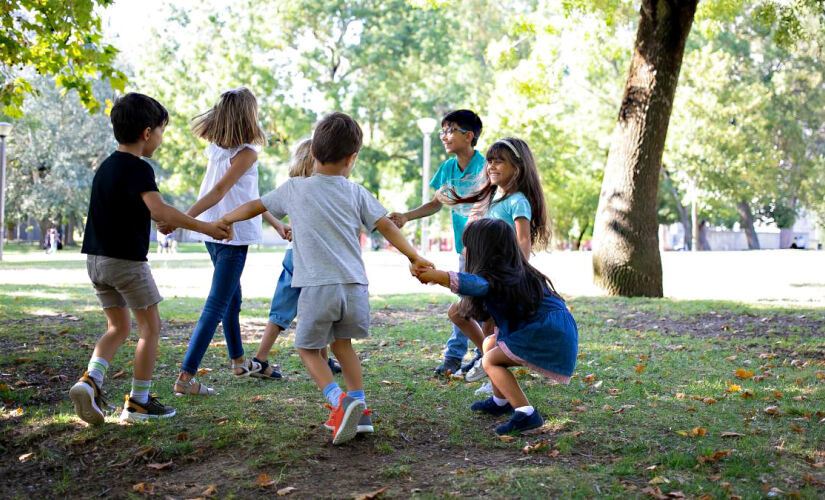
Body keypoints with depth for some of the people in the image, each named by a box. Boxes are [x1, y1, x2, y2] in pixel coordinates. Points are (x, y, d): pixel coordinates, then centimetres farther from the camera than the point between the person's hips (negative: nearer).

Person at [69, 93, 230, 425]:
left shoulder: (107, 166, 13)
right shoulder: (138, 168, -15)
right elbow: (159, 211, -28)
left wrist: (172, 221, 29)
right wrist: (204, 227, -26)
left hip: (96, 258, 8)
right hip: (127, 260, -8)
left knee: (119, 327, 17)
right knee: (151, 327, 5)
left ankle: (91, 380, -3)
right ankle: (138, 401, 9)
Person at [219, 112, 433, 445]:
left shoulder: (295, 188, 8)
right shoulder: (356, 193, 10)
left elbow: (254, 207, 19)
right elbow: (387, 227, 6)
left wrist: (224, 220, 36)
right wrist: (415, 258, 12)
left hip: (317, 287, -3)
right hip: (355, 286, 3)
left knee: (308, 348, 13)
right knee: (342, 342, 24)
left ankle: (340, 401, -10)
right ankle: (359, 410, 19)